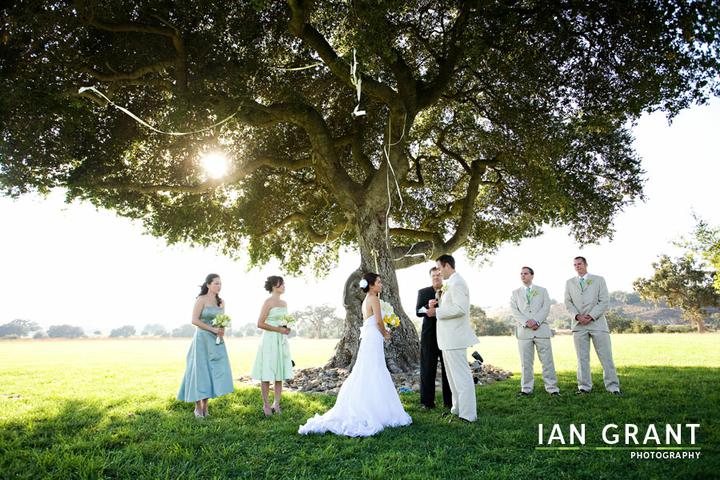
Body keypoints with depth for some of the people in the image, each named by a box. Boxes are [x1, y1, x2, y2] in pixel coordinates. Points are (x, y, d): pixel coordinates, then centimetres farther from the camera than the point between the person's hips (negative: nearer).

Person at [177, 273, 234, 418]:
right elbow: (194, 320, -14)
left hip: (216, 341, 6)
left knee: (214, 371, 2)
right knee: (200, 371, 0)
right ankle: (198, 407, 11)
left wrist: (222, 330, -4)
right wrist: (213, 329, -17)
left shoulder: (221, 302, 10)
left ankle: (205, 406, 12)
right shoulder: (201, 300, -8)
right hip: (202, 339, -6)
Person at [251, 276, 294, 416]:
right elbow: (260, 324, -12)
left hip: (282, 341, 7)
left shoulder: (284, 303, 13)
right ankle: (266, 405, 10)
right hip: (270, 340, -7)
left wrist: (287, 329, 3)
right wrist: (279, 329, -14)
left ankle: (276, 404, 15)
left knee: (280, 373, 7)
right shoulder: (268, 302, -8)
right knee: (267, 374, 0)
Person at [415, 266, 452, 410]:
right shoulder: (423, 292, 6)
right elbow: (418, 312, -3)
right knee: (428, 368, 3)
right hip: (429, 335, 0)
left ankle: (449, 401, 17)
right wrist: (428, 306, -23)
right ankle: (427, 401, 11)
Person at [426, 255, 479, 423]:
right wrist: (437, 305, 7)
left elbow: (460, 309, -24)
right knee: (453, 374, 17)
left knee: (461, 375, -5)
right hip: (448, 338, 10)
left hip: (455, 337, -10)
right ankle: (458, 408, 28)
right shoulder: (450, 283, 15)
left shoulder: (457, 283, -15)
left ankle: (468, 414, 2)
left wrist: (437, 311, -18)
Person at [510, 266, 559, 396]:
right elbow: (514, 310, 3)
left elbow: (546, 307, 2)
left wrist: (536, 321, -13)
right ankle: (526, 389, 6)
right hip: (524, 330, 0)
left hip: (541, 329, 0)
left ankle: (552, 388, 4)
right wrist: (526, 322, -13)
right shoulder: (515, 293, 16)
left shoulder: (542, 291, 16)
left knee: (547, 360, -1)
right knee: (526, 362, 1)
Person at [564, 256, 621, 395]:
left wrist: (590, 316, -11)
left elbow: (604, 301, 0)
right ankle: (584, 387, 8)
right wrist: (577, 316, -9)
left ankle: (613, 387, 2)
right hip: (579, 324, 2)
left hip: (597, 322, -2)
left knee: (606, 356, -3)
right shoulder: (569, 283, 15)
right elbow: (568, 303, 8)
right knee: (582, 358, 3)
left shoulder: (599, 280, 9)